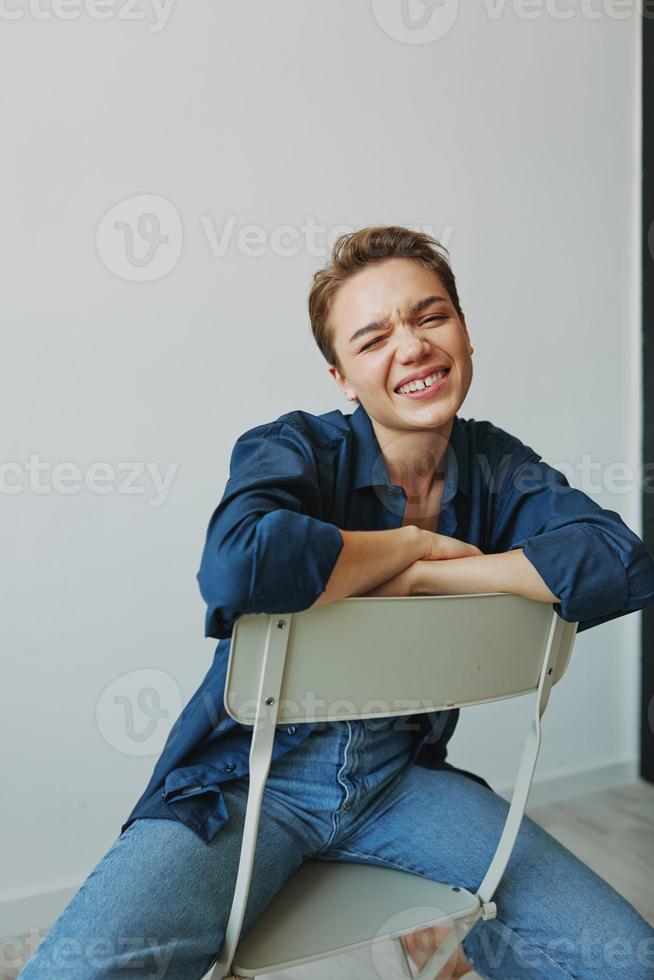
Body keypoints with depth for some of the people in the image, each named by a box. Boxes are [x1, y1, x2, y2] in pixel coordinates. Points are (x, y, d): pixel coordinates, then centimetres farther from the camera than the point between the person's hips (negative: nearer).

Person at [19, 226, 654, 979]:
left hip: (402, 774, 4)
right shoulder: (296, 450, -12)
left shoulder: (496, 465, 1)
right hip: (255, 774, -3)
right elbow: (236, 565, -36)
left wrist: (417, 579, -22)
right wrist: (410, 542, -21)